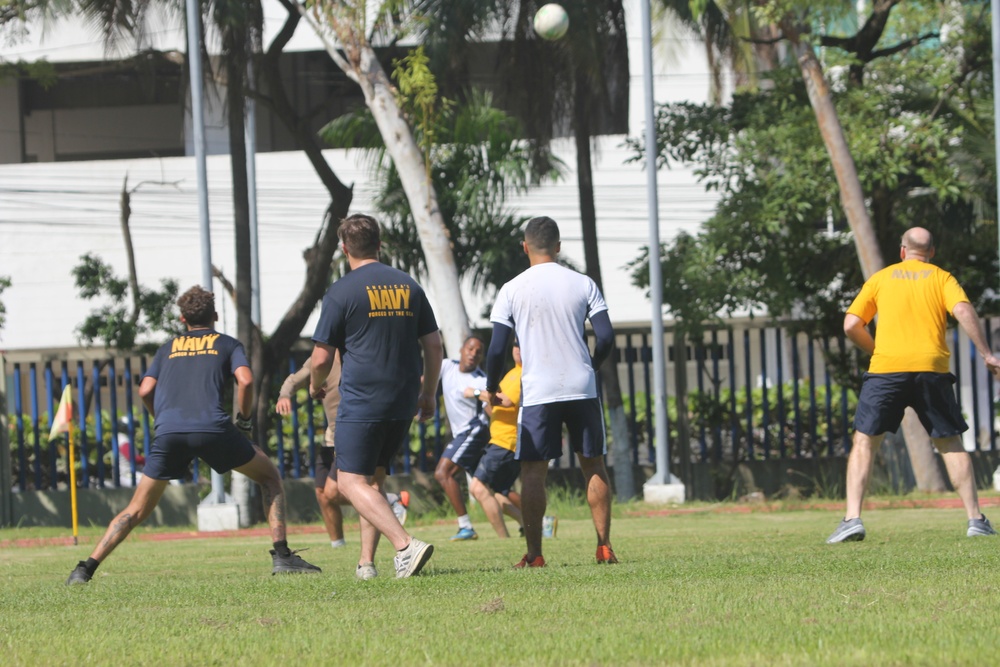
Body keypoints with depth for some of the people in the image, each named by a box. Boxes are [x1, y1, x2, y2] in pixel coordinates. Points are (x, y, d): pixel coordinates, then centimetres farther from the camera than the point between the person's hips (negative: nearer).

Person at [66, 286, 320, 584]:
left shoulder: (169, 347, 27)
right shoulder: (227, 344, 20)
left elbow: (145, 391, 15)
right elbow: (245, 380, 2)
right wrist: (243, 422, 14)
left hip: (168, 432, 2)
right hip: (211, 426, -2)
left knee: (136, 510, 10)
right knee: (269, 476, 18)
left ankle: (87, 567, -3)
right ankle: (282, 556, 6)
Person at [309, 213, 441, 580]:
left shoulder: (342, 292, -8)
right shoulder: (408, 286, 8)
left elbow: (321, 357, -6)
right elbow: (433, 347, 9)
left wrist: (315, 386, 15)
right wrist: (427, 395, 21)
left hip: (361, 402, -6)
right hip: (403, 404, 6)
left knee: (352, 481, -4)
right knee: (374, 478, 18)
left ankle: (406, 544, -23)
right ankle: (366, 562, 13)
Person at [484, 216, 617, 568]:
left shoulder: (512, 291, -2)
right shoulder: (583, 285, 3)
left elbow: (497, 349, -4)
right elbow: (606, 336, -1)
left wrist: (491, 388, 12)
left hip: (537, 393, -2)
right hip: (582, 387, 2)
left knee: (533, 471, 2)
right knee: (594, 466, 11)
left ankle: (534, 553, -1)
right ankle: (604, 547, 8)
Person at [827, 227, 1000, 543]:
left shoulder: (880, 278, 15)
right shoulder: (941, 278, 12)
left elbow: (851, 325, 8)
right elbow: (964, 311, -6)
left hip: (886, 367, 0)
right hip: (932, 367, 0)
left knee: (864, 442, 5)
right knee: (951, 443, 11)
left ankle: (852, 518, -8)